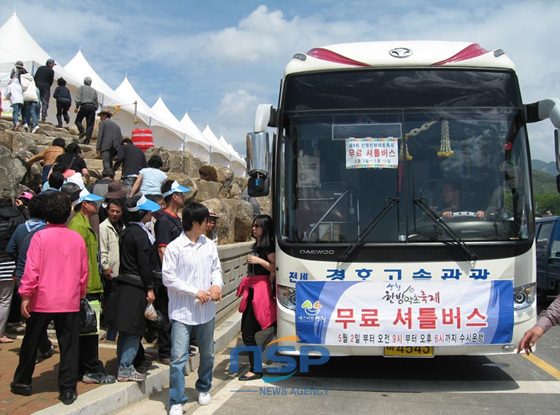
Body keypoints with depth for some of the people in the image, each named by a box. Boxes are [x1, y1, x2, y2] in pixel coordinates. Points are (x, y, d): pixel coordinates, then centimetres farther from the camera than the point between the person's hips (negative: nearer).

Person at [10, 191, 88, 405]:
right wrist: (80, 295, 18)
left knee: (31, 343, 16)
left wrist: (25, 295, -4)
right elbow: (84, 272, 5)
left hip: (42, 300, -1)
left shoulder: (40, 236, -9)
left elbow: (32, 269, -12)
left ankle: (23, 382, 30)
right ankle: (68, 389, 5)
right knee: (69, 345, 6)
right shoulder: (77, 239, 0)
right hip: (70, 301, 1)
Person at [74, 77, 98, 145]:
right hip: (92, 107, 3)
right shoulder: (94, 91, 20)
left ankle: (82, 131, -17)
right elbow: (96, 102, 19)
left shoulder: (81, 87, 12)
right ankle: (87, 140, -6)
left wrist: (77, 107, -5)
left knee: (78, 120, 10)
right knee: (90, 124, 0)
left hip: (84, 106, -3)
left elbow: (78, 98, -2)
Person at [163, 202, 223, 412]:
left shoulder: (209, 245, 3)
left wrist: (217, 284, -9)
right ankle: (176, 402, 5)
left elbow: (216, 268, 13)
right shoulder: (174, 247, -12)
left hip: (206, 310, 5)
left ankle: (204, 389, 40)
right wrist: (195, 292, -15)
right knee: (179, 357, -7)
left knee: (207, 353, 18)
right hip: (182, 311, -5)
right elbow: (168, 278, -13)